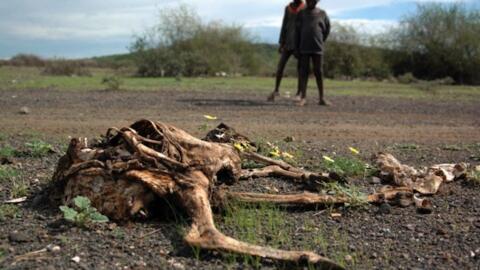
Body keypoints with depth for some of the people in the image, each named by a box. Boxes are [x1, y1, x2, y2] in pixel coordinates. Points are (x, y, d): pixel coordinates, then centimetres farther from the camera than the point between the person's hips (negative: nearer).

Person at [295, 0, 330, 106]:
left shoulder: (322, 14, 5)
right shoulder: (301, 13, 6)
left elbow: (327, 29, 14)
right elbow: (297, 32, 5)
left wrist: (321, 42, 10)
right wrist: (296, 48, 0)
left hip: (317, 48, 0)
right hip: (304, 48, 0)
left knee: (319, 73, 1)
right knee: (303, 72, 0)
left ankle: (321, 98, 8)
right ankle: (303, 97, 2)